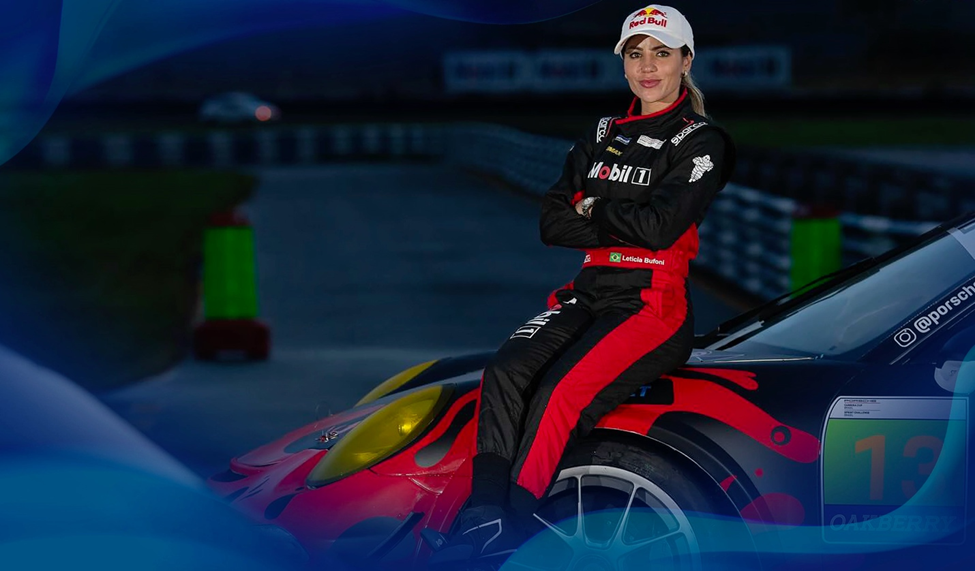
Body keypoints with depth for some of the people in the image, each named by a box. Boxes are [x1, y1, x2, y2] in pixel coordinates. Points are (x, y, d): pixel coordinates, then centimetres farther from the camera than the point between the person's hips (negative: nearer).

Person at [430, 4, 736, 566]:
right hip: (590, 292, 6)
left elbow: (660, 226, -16)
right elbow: (553, 222, 9)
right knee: (506, 374, -22)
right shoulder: (604, 136, 18)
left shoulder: (703, 142, -1)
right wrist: (624, 226, -6)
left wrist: (596, 210, -1)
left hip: (654, 302, -6)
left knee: (560, 394, -29)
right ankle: (483, 515, -28)